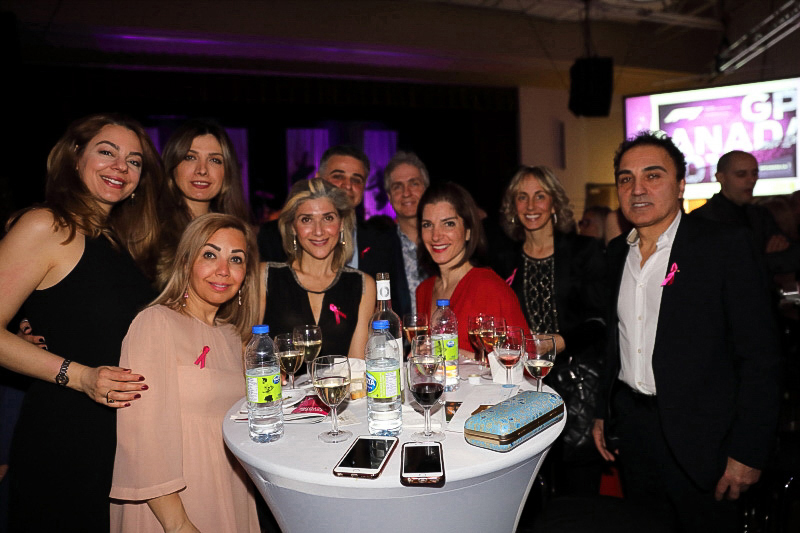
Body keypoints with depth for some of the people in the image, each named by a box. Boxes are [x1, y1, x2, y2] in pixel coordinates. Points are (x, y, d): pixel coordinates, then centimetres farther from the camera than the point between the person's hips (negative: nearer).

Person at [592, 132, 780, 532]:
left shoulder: (726, 247, -11)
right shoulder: (617, 253, 6)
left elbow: (759, 355, -13)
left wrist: (748, 452, -15)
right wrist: (603, 413, 11)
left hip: (696, 436, -5)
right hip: (630, 423, 5)